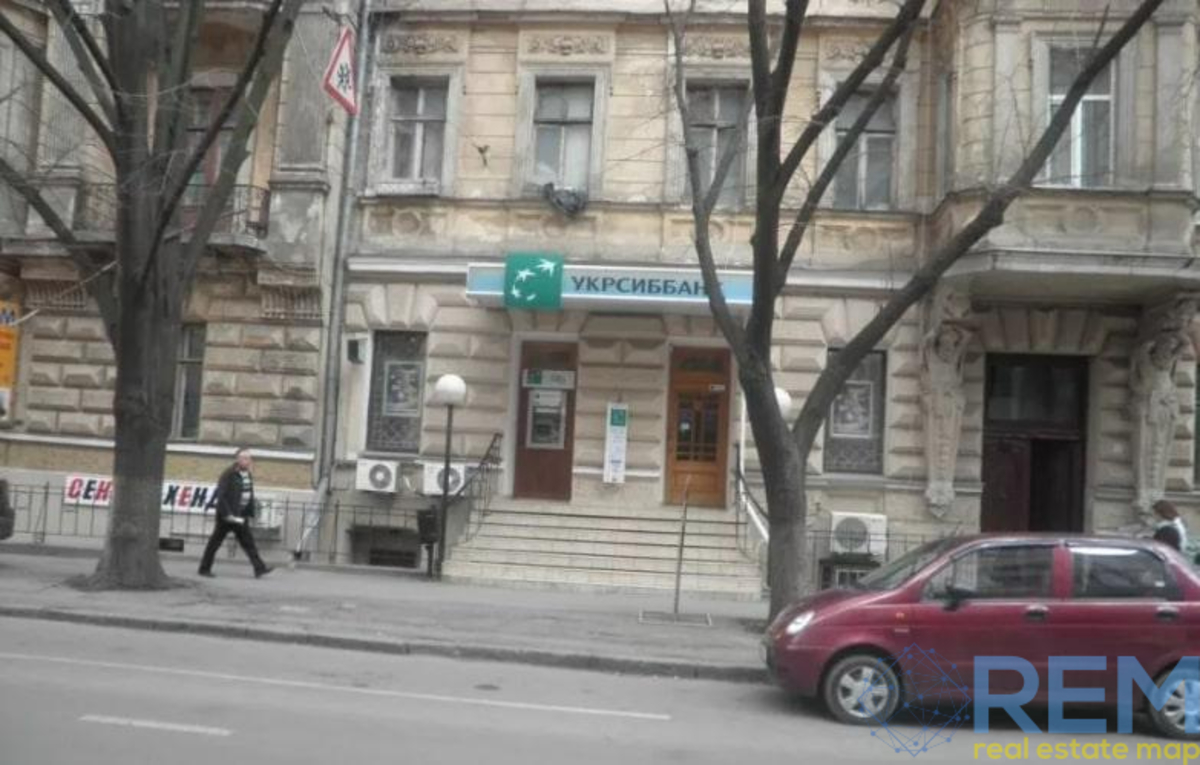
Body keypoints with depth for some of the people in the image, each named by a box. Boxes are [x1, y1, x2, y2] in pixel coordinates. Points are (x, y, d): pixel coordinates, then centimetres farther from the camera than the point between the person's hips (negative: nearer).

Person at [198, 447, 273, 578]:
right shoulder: (229, 475, -14)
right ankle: (204, 569, 15)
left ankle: (259, 568, 2)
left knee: (248, 541, 5)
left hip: (241, 515, 7)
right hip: (228, 515, -7)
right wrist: (227, 513, -22)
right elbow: (221, 495, -18)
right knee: (215, 541, 4)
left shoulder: (248, 475, 9)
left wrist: (251, 513, 8)